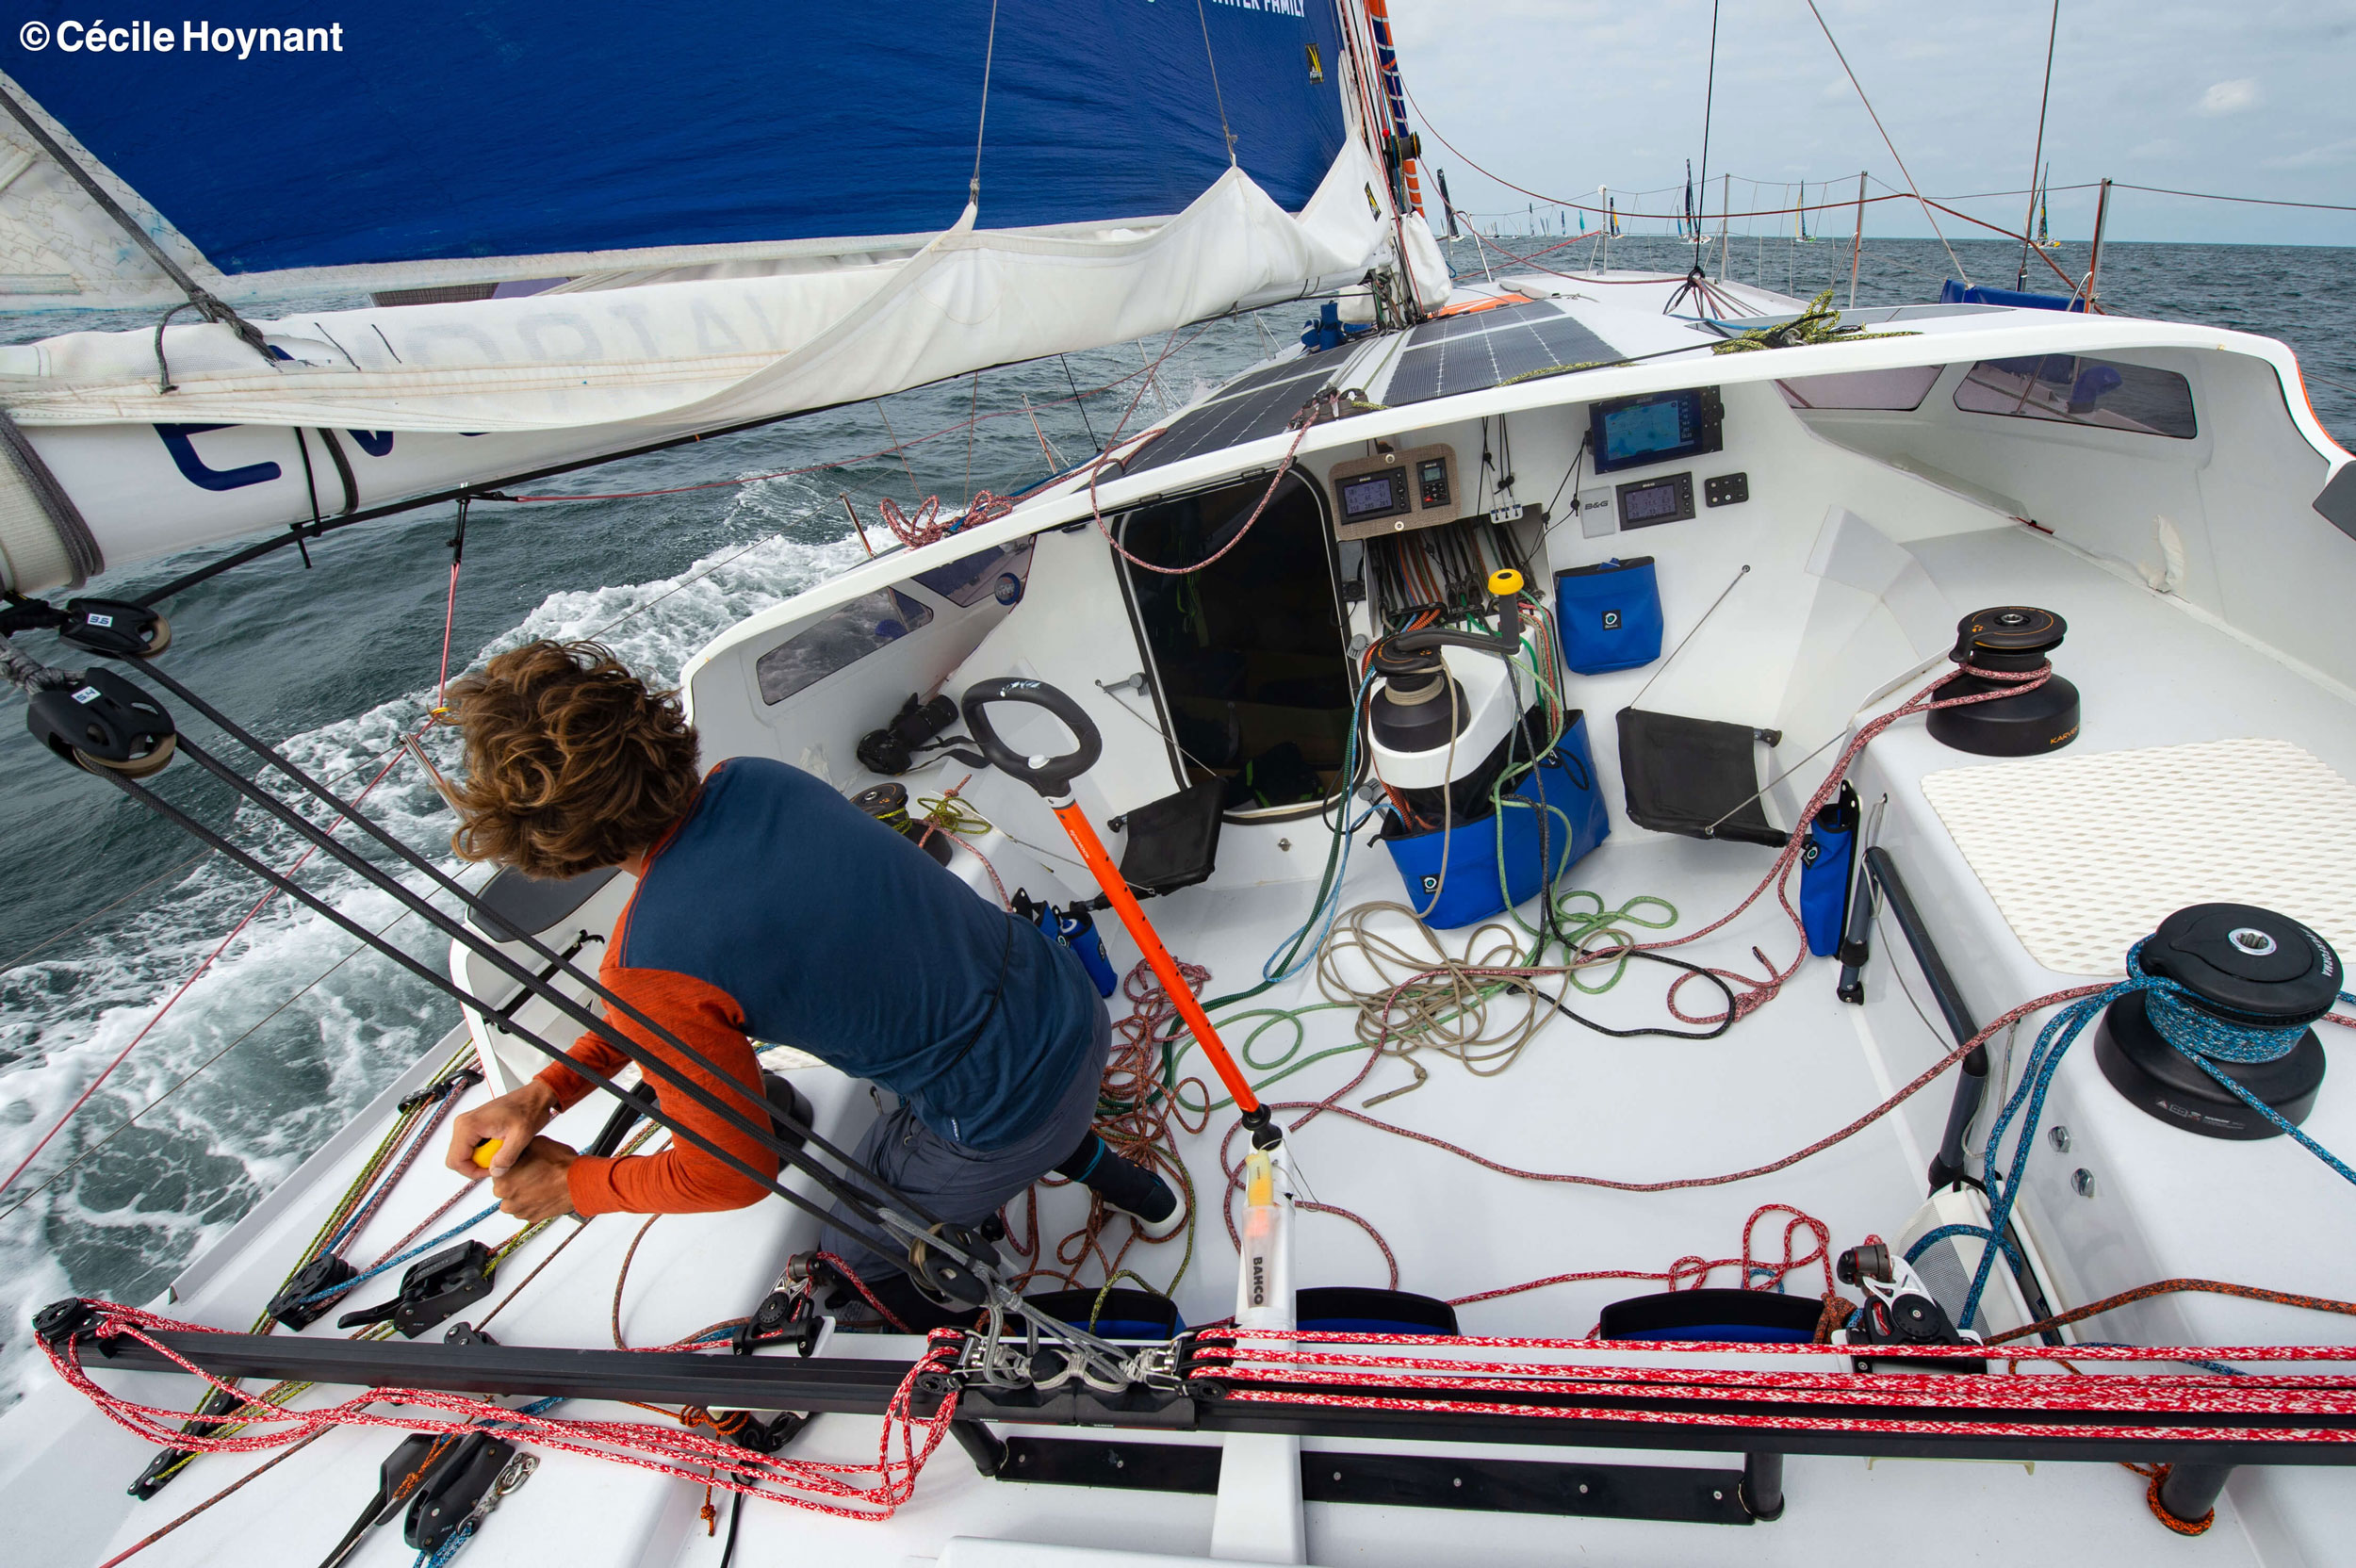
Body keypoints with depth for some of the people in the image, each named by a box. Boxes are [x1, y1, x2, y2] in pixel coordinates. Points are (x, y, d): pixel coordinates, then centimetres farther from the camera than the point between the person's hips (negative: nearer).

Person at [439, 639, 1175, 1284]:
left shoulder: (647, 970, -25)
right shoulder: (750, 779, -5)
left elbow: (733, 1174, -9)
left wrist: (571, 1185, 6)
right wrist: (546, 1091, 4)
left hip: (1006, 1127, -6)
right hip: (1076, 1006, 6)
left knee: (856, 1252, 24)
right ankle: (1090, 1159, 47)